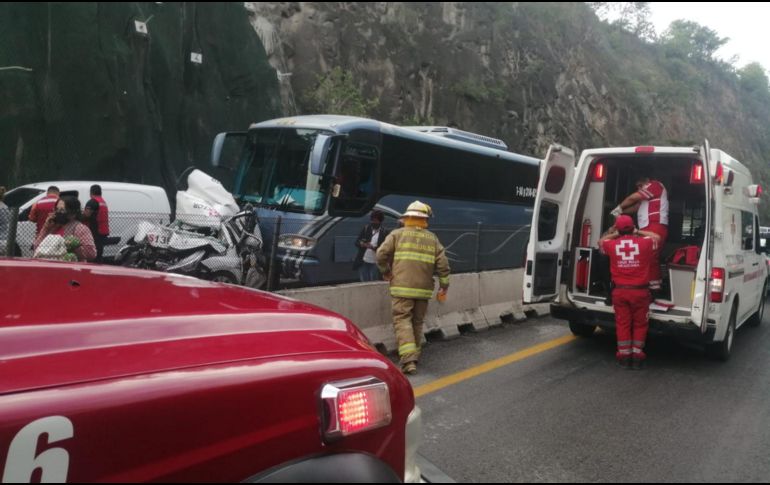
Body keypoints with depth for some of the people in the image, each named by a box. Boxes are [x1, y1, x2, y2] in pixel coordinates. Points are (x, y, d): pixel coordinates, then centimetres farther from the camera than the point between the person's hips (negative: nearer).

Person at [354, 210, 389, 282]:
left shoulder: (384, 232, -3)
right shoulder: (366, 228, 6)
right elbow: (357, 242, 4)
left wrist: (373, 248, -27)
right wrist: (361, 244, -19)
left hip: (375, 263, -2)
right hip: (363, 262, 2)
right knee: (364, 283, 6)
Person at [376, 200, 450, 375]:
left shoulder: (397, 234, 2)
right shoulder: (432, 238, 9)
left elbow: (381, 254, -5)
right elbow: (442, 264, 4)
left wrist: (386, 272, 12)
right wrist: (444, 286, 11)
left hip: (402, 288, -3)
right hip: (424, 289, 3)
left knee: (403, 321, -3)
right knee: (417, 323, 16)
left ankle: (409, 360, -15)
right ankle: (414, 356, 24)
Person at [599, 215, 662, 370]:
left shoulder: (612, 245, -4)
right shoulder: (644, 243, -6)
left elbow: (601, 242, 20)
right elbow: (657, 237, 17)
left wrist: (614, 234, 26)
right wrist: (639, 232, 22)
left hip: (619, 291, 1)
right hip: (640, 290, -1)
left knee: (622, 323, 10)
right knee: (639, 324, 12)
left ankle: (624, 355, 13)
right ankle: (637, 355, 12)